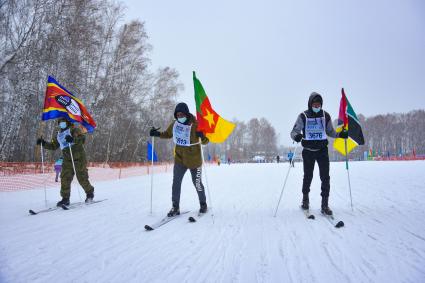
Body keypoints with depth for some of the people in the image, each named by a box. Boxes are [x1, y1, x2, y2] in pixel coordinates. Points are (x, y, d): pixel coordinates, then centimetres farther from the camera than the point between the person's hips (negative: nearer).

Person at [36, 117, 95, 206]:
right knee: (65, 178, -3)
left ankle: (90, 193, 16)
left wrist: (73, 139, -38)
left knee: (82, 178, -4)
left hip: (79, 158, -6)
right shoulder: (59, 135, 19)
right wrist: (43, 143, 13)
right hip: (67, 160, 6)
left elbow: (82, 138, -20)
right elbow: (53, 146, 27)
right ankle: (65, 199, 2)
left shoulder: (73, 130, -2)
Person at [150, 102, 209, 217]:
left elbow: (205, 141, -15)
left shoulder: (195, 125, -16)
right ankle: (175, 207, 6)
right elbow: (167, 134, 18)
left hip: (194, 160, -4)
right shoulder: (174, 124, -1)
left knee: (197, 183, 8)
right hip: (179, 159, 4)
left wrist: (202, 136, -37)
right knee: (176, 182, -4)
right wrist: (157, 134, 1)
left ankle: (203, 204, 30)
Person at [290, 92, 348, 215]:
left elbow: (330, 131, 15)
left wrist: (340, 134, -4)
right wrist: (296, 136, -29)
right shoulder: (303, 116, -4)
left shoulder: (325, 116, 4)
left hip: (322, 149, 2)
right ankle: (305, 199, 28)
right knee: (308, 176, 6)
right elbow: (294, 131, -6)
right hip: (308, 150, -2)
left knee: (325, 177, -5)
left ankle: (325, 204, 2)